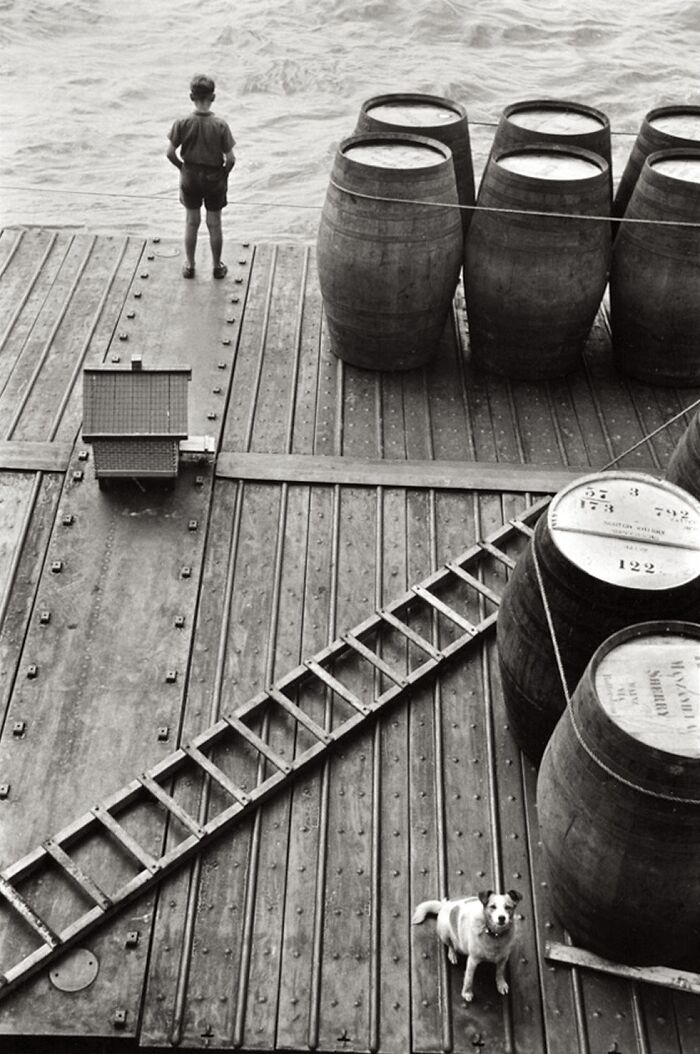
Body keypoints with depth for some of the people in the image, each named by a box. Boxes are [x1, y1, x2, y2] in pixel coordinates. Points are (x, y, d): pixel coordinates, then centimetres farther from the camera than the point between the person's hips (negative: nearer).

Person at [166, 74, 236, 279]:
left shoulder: (182, 123, -16)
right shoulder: (220, 125, -20)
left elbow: (170, 153, -11)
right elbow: (230, 158, -17)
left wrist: (182, 168, 7)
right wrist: (224, 173, 3)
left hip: (190, 178, 1)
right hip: (214, 178, -1)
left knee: (191, 222, 18)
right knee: (214, 224, 15)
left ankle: (189, 266, 29)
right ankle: (217, 266, 28)